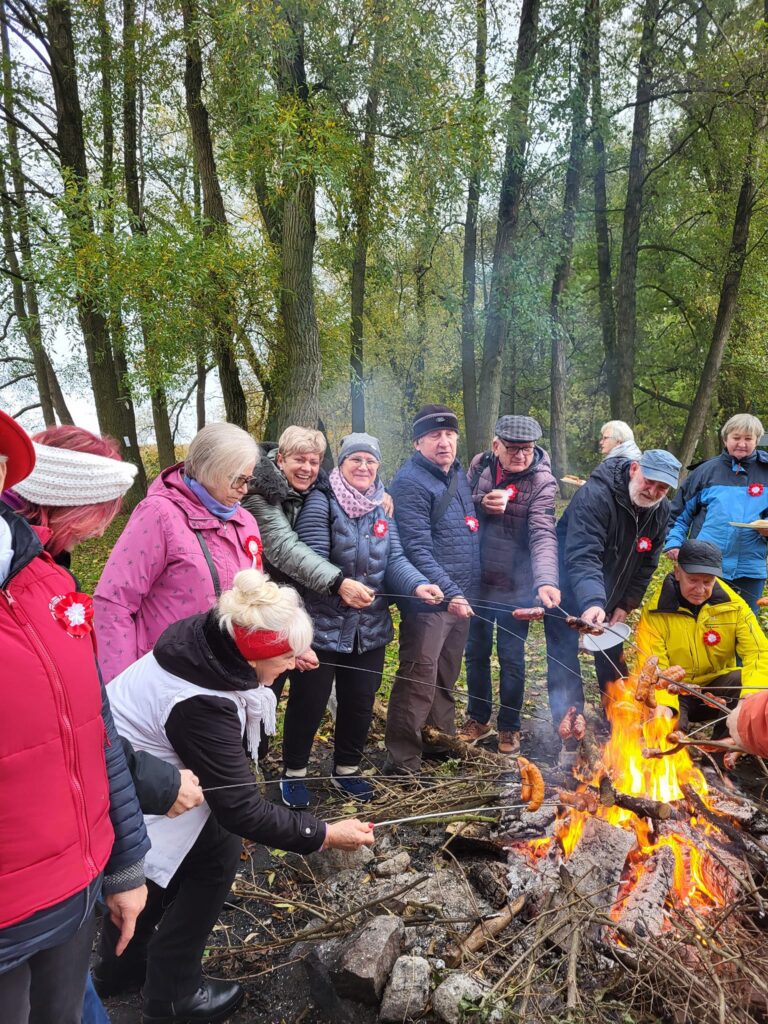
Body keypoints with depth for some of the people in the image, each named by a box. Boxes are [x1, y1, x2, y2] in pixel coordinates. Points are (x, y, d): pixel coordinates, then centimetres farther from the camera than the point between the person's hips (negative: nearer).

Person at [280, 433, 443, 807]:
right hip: (322, 625, -5)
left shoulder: (383, 508, 7)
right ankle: (293, 772, 28)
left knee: (360, 702, 16)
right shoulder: (321, 501, -11)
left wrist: (418, 584, -22)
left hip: (370, 627, 5)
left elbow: (395, 559, -2)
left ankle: (347, 769, 37)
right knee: (309, 702, 7)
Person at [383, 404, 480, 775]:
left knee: (446, 677, 21)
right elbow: (416, 548, -22)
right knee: (419, 681, -4)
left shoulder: (458, 473, 13)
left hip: (461, 596, 9)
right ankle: (403, 764, 8)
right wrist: (449, 592, -26)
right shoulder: (410, 482, -14)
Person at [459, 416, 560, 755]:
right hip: (477, 580, 4)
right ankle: (478, 718, 38)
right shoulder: (480, 465, -3)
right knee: (476, 651, 17)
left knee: (511, 658, 9)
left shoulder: (542, 481, -16)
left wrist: (546, 580, -44)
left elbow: (543, 534, -28)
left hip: (516, 586, -4)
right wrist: (482, 504, -20)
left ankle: (509, 726, 30)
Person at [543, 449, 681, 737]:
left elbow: (646, 565, 4)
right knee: (564, 660, -4)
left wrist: (625, 604, -3)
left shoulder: (661, 511, -4)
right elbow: (582, 556, -38)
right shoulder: (595, 495, -28)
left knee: (613, 661, 16)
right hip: (570, 595, -6)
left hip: (608, 598, 7)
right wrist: (591, 602, -50)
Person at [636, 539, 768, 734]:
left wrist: (751, 698, -36)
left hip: (719, 686, 3)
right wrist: (664, 705, -41)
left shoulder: (733, 605, -10)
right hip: (675, 692, -2)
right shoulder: (655, 612, -16)